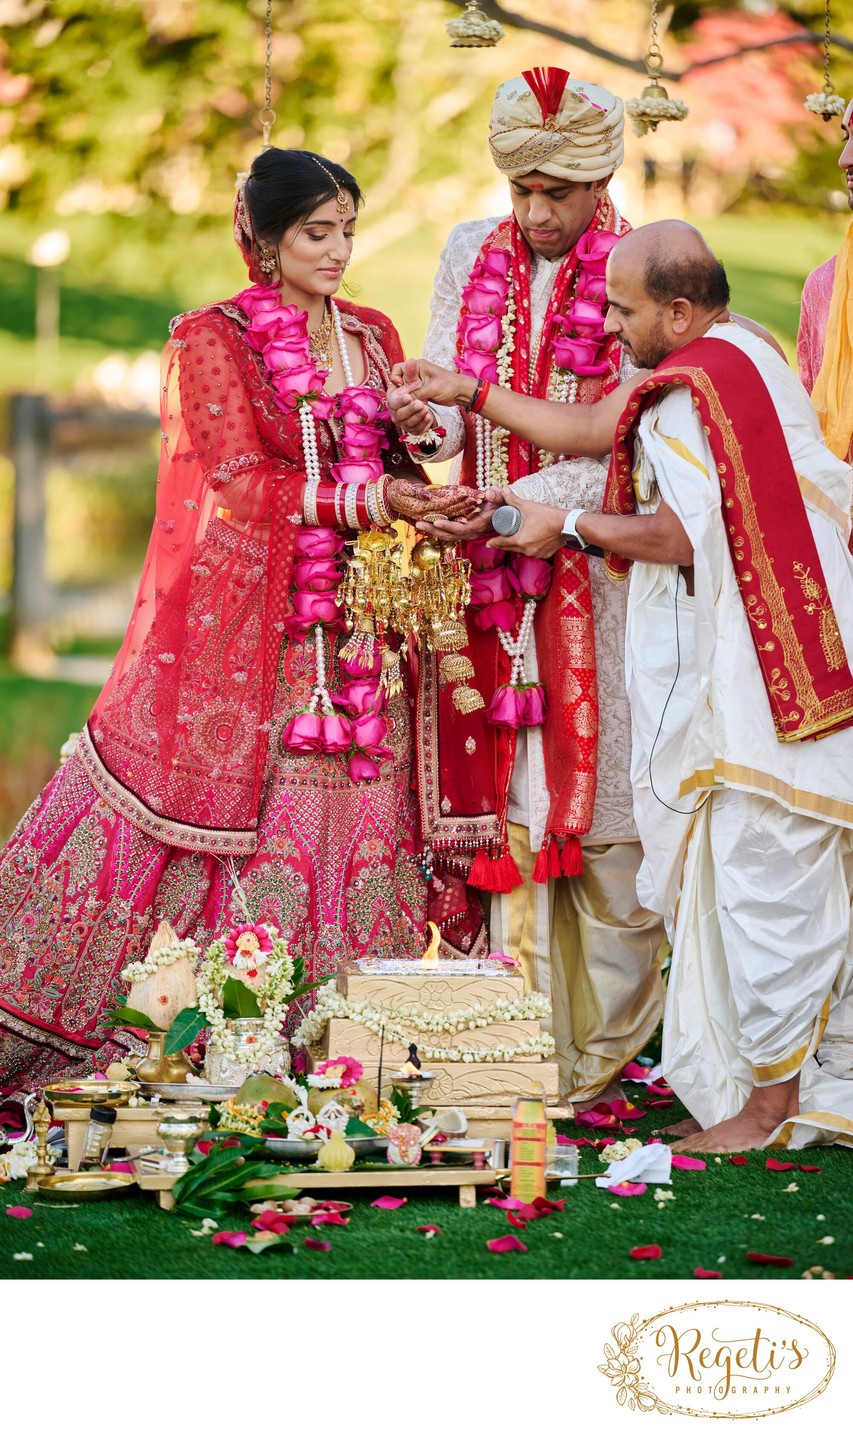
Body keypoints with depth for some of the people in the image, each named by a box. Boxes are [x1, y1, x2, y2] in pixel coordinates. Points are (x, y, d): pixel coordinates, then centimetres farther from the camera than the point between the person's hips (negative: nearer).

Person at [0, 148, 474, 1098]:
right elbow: (241, 483, -10)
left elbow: (392, 463, 16)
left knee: (345, 828, 2)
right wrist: (368, 499, -17)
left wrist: (418, 497, -7)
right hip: (243, 619, -5)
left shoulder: (372, 336, 15)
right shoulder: (210, 339, -2)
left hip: (354, 625, 5)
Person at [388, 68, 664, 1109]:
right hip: (487, 569, 4)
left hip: (597, 569, -4)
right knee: (506, 798, 1)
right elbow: (445, 389, 9)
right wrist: (425, 418, -15)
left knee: (600, 800, -3)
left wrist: (515, 506, -21)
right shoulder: (472, 254, 11)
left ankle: (605, 1046, 8)